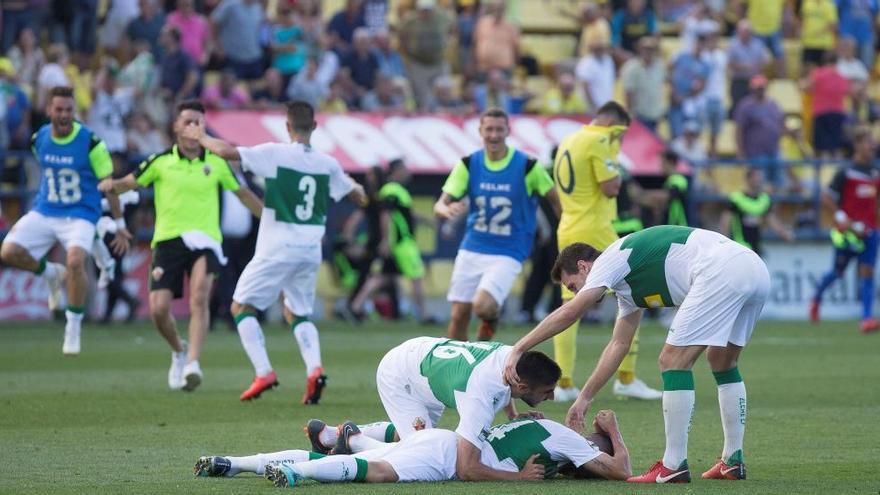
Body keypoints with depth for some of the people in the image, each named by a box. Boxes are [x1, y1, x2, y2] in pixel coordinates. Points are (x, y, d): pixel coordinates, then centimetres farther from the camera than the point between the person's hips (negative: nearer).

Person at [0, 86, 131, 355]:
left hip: (80, 216, -4)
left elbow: (108, 184, -5)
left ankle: (74, 326, -11)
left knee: (75, 261, -29)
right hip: (44, 212, 4)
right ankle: (53, 274, 16)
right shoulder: (39, 140, 0)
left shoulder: (91, 142, -13)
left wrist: (120, 225, -1)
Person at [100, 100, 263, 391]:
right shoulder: (161, 162, 5)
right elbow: (130, 183, 6)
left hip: (204, 239, -1)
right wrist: (111, 185, -17)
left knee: (199, 297, -26)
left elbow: (243, 194, 20)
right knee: (158, 308, -9)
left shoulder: (216, 163, 8)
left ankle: (192, 364, -30)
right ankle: (179, 351, 22)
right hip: (168, 240, 1)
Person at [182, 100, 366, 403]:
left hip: (277, 249, -5)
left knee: (241, 307, 7)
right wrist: (358, 186, 40)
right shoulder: (328, 164, 4)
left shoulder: (274, 154, -10)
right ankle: (314, 368, -5)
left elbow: (227, 152, -15)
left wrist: (201, 137, 4)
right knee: (298, 314, 20)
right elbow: (358, 196, 16)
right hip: (311, 250, 5)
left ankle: (264, 372, -9)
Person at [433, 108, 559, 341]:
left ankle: (492, 317, 13)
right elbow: (440, 205, -3)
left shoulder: (527, 166, -9)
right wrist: (447, 210, -27)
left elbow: (557, 200, 2)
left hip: (507, 254, -3)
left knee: (483, 306, -24)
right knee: (458, 316, 0)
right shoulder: (468, 165, -1)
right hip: (471, 250, 3)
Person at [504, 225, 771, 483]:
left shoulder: (610, 259, 5)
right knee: (723, 362, 25)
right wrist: (585, 399, 34)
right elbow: (619, 344, 35)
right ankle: (733, 462, 27)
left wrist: (518, 349, -8)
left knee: (674, 361, -4)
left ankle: (674, 466, -2)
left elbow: (569, 312, -8)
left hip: (722, 271, -10)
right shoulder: (628, 286, 31)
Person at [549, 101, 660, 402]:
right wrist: (613, 157, 1)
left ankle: (564, 383, 3)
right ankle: (626, 378, -2)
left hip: (567, 233, 9)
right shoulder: (598, 142, -10)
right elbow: (611, 188, -14)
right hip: (595, 232, -8)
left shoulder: (568, 142, 17)